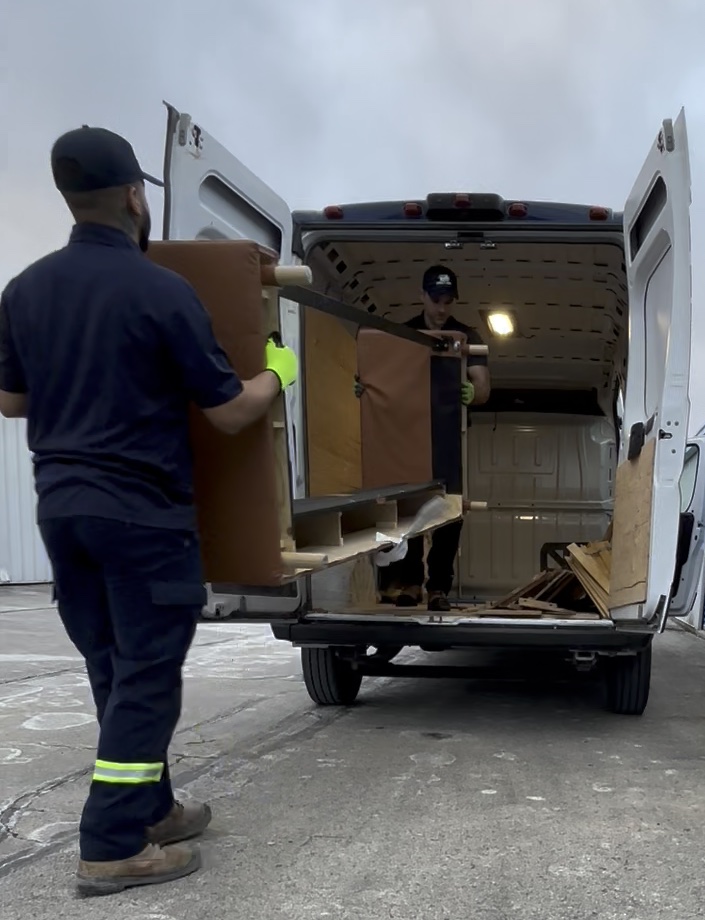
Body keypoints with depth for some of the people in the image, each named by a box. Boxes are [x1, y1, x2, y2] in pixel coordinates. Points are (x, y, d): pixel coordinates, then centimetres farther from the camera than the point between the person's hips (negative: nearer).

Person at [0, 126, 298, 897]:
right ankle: (112, 847, 5)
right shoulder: (161, 291, -14)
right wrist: (278, 373, 11)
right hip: (141, 510, -6)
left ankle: (149, 808, 29)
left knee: (112, 669, 16)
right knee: (145, 674, 3)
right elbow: (229, 413, -9)